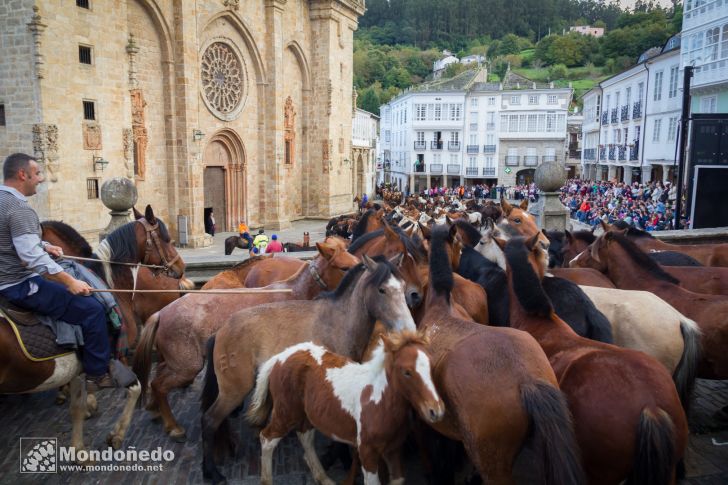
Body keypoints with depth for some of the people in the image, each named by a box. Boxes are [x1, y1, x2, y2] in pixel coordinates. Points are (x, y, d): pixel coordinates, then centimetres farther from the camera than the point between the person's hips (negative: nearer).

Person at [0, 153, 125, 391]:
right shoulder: (20, 208, -22)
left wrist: (44, 245, 14)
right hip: (20, 286, -11)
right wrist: (70, 281, -27)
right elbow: (32, 257, -30)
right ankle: (97, 374, -2)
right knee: (92, 309, -14)